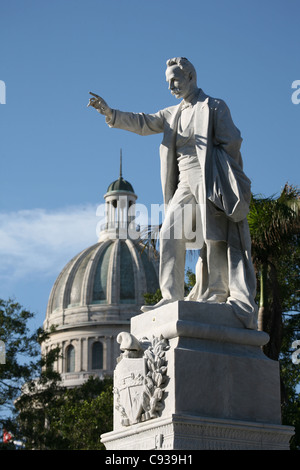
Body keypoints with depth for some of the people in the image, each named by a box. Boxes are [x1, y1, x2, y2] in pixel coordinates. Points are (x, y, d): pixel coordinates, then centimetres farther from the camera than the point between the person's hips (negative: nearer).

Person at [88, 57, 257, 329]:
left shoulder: (214, 107, 4)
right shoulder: (174, 114, 22)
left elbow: (232, 142, -2)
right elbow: (143, 124, 15)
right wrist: (110, 113, 3)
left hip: (208, 179, -6)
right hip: (184, 183, 6)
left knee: (213, 236, -9)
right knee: (170, 235, -7)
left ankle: (216, 295, -9)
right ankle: (172, 297, -9)